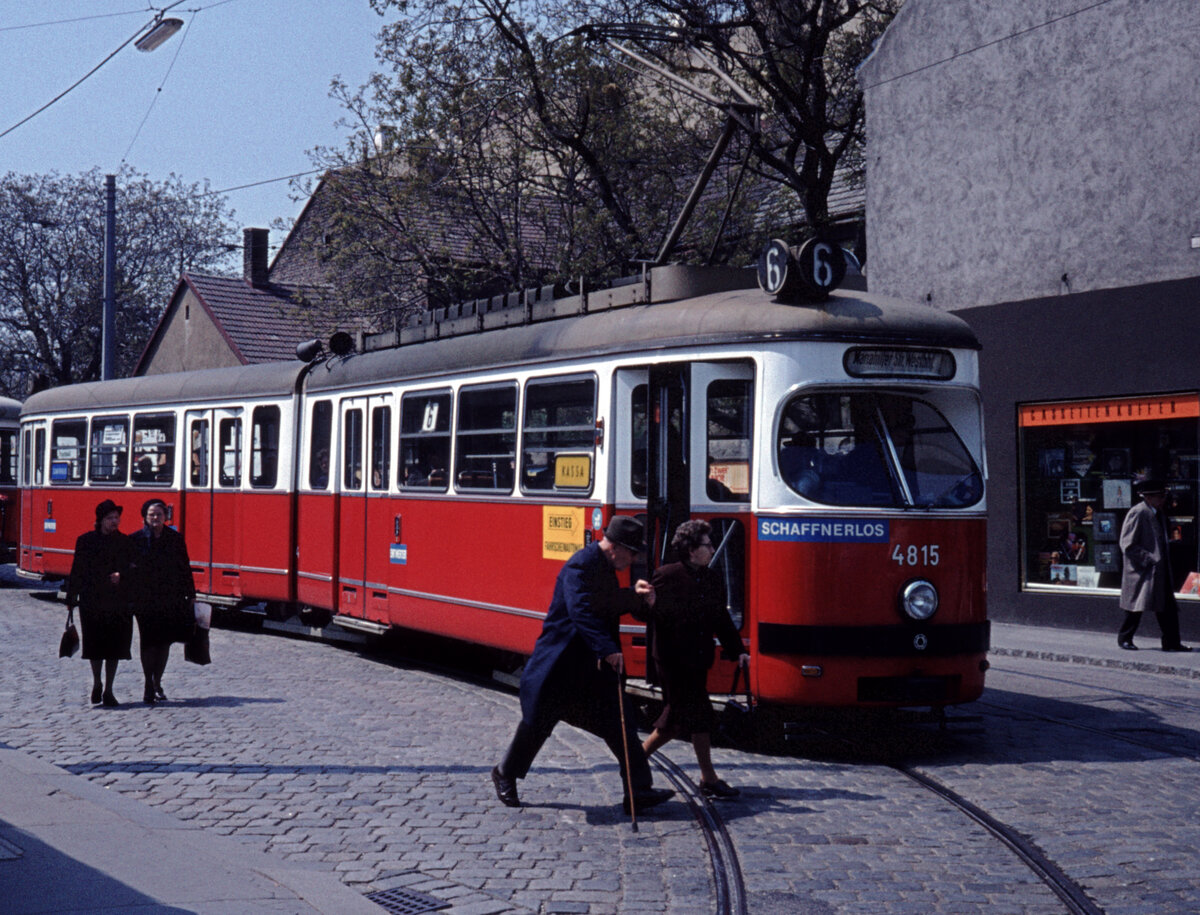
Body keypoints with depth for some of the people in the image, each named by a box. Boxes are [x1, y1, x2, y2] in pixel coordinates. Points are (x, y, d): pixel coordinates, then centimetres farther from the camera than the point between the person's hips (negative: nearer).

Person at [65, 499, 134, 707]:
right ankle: (96, 684, 25)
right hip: (92, 601, -1)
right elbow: (77, 570, 3)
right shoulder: (86, 541, 2)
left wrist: (121, 576, -14)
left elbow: (132, 569, 7)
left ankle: (108, 690, 10)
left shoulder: (125, 542, 6)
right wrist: (72, 597, 1)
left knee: (115, 645, 1)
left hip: (118, 602, 1)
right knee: (95, 644, 3)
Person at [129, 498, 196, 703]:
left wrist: (190, 595, 7)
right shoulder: (135, 540, 1)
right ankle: (149, 685, 6)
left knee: (165, 641, 7)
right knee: (148, 642, -2)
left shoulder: (175, 539, 6)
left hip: (170, 599, 2)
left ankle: (157, 682, 21)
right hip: (145, 600, -2)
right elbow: (131, 568, -1)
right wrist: (129, 598, -12)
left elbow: (184, 568, 9)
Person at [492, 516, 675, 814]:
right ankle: (505, 774, 28)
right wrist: (608, 650, -40)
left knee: (618, 722, -1)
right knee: (537, 721, 6)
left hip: (595, 665, 8)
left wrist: (635, 596, 3)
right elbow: (582, 612, -32)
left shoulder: (605, 567, 9)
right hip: (560, 662, -8)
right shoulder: (579, 566, -20)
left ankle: (638, 790, -2)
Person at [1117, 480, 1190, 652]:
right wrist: (1148, 559, -19)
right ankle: (1124, 638, 11)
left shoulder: (1157, 513, 13)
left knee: (1168, 607, 6)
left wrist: (1162, 562, 11)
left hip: (1159, 571, 8)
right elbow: (1127, 545, -17)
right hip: (1141, 570, -8)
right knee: (1137, 606, -3)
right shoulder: (1137, 513, -14)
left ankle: (1171, 642, 11)